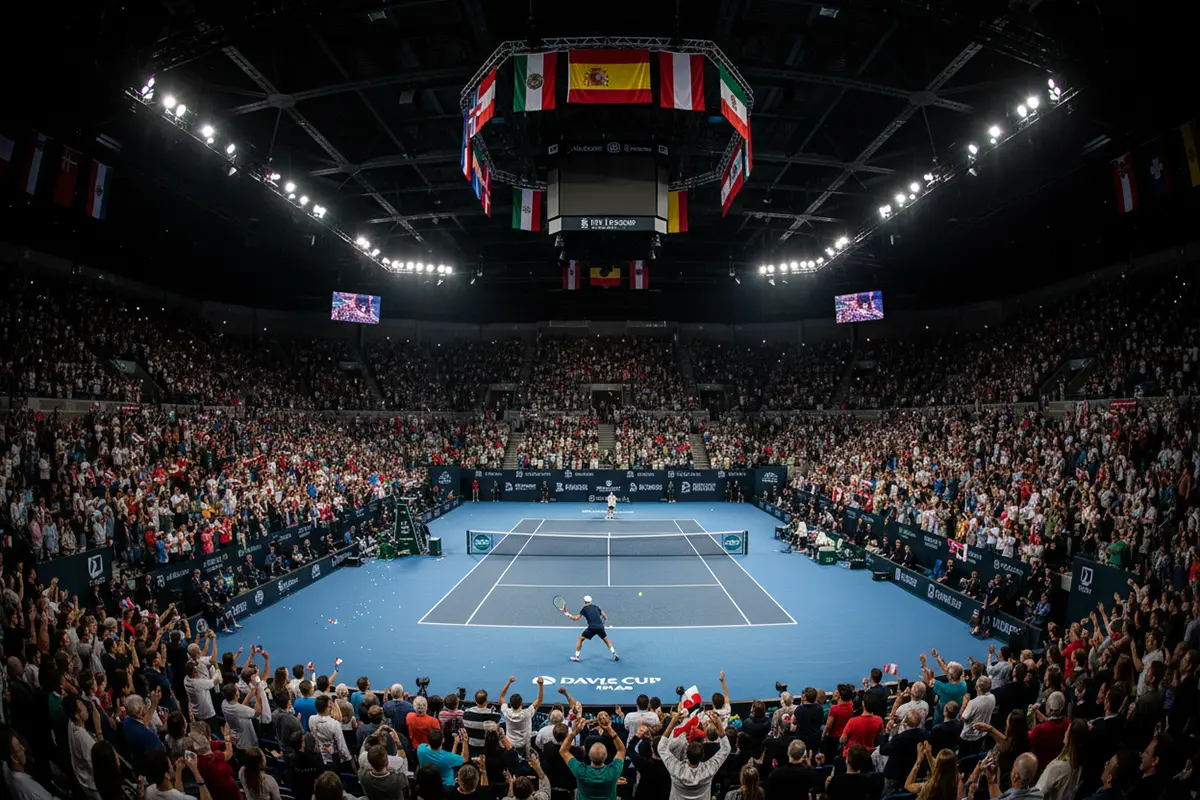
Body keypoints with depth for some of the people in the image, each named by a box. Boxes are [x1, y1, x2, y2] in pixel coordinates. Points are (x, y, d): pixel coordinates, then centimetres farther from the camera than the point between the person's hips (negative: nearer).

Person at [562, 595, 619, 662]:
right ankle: (615, 655, 12)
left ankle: (576, 657, 14)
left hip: (592, 628, -3)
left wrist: (568, 614, 19)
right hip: (600, 627, 3)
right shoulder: (596, 607, 19)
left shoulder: (584, 609, 9)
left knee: (580, 638, 15)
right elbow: (605, 617, 18)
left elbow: (576, 618, 9)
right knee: (606, 640, 23)